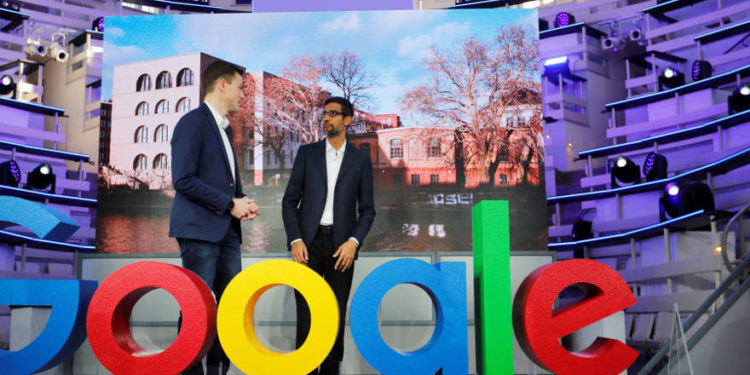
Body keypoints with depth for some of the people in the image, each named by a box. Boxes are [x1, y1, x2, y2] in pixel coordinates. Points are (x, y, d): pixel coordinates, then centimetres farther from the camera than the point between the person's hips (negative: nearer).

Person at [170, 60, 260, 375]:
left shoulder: (225, 128, 19)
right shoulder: (193, 122, -8)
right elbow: (183, 180, -17)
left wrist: (242, 202, 5)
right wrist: (230, 204, -14)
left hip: (227, 231, 9)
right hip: (200, 230, -9)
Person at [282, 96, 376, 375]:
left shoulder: (360, 159, 7)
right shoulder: (307, 153, 7)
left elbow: (367, 209, 6)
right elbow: (290, 200, 4)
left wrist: (353, 242, -10)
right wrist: (295, 240, -9)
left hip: (341, 245, 1)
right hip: (308, 243, 0)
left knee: (336, 315, 5)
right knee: (306, 313, -4)